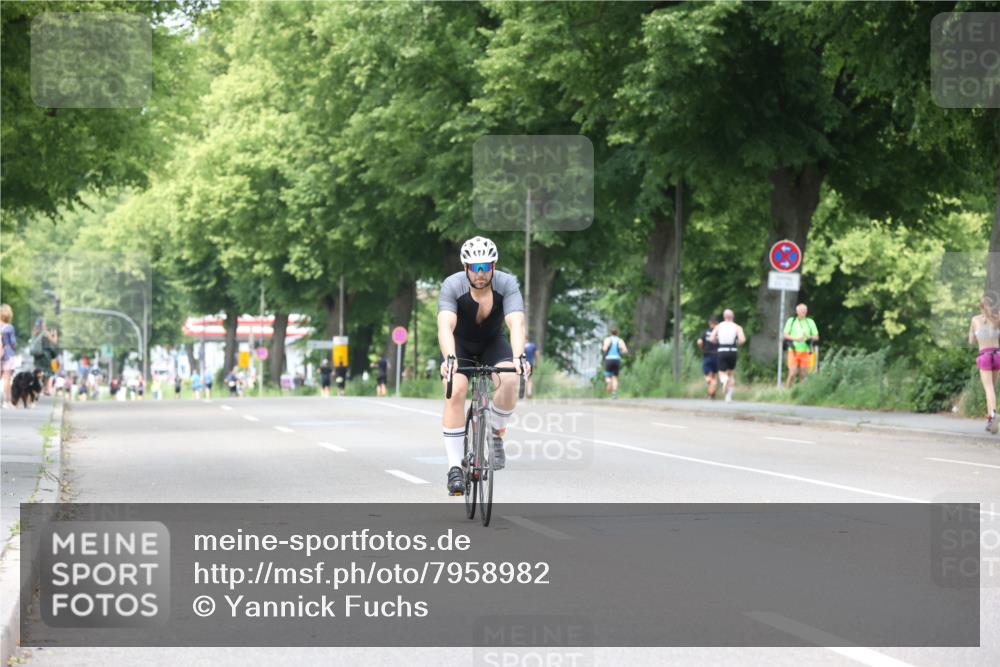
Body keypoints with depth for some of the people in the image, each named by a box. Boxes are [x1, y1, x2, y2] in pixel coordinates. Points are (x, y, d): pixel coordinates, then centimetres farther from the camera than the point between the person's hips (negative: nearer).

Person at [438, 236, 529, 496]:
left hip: (493, 343, 1)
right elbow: (445, 326, -42)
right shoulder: (452, 285, -29)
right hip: (460, 344, -1)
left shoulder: (507, 284, -27)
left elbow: (516, 323, -40)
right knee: (455, 391, -26)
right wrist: (449, 359, -60)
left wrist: (518, 357, -58)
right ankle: (455, 468, -20)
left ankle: (495, 433, -1)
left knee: (509, 380, -29)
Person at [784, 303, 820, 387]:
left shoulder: (810, 322, 10)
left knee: (803, 374, 0)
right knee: (792, 373, -10)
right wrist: (796, 338, -14)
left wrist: (809, 337, -12)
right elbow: (785, 335, 4)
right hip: (794, 351, -2)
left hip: (805, 351, 2)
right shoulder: (791, 321, 8)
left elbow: (816, 337, 10)